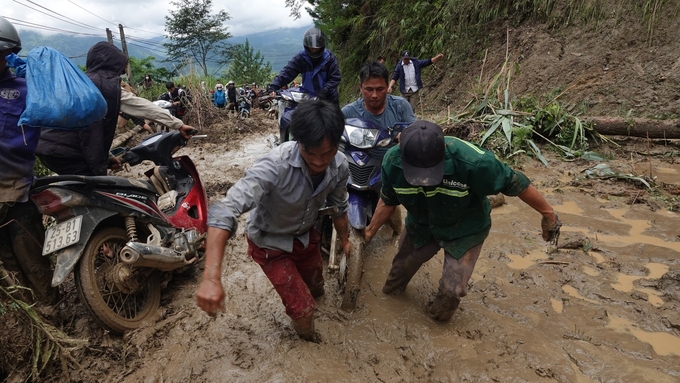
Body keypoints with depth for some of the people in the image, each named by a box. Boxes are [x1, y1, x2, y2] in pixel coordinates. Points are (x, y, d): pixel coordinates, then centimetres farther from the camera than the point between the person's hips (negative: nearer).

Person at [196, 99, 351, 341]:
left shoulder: (340, 167, -20)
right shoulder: (276, 165, -39)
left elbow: (339, 207, 1)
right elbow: (224, 212, -46)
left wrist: (345, 241, 15)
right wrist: (211, 278, -54)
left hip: (306, 235, 5)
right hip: (270, 242, -5)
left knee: (316, 290, 25)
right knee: (303, 307, -4)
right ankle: (309, 341, 31)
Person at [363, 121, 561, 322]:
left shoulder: (472, 161, -41)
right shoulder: (392, 162, -29)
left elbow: (516, 183, -24)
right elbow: (388, 201, -7)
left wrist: (548, 215, -9)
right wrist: (371, 230, 3)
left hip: (464, 231, -3)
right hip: (420, 226, 3)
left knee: (452, 288, 1)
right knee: (401, 265, 22)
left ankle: (439, 317, 37)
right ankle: (390, 291, 57)